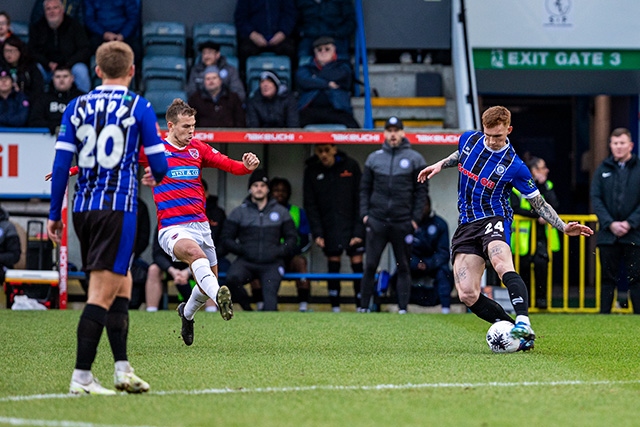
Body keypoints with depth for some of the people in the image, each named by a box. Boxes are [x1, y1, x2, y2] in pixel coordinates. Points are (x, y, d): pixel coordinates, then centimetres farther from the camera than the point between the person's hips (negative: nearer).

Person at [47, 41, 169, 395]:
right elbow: (159, 165, -1)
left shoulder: (77, 107, 8)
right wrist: (157, 176, 23)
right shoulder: (139, 108, -2)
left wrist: (54, 214, 9)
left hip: (82, 207, 5)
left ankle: (122, 367, 14)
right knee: (102, 293, -5)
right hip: (118, 207, -5)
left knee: (121, 284, 17)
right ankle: (81, 376, -8)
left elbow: (61, 164, 4)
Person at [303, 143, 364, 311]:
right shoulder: (312, 171, 0)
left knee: (357, 264, -4)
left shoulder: (351, 166, -5)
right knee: (333, 264, 3)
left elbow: (360, 200, -5)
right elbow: (310, 205, 1)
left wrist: (359, 231, -11)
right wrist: (317, 233, -9)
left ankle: (361, 306, -1)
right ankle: (335, 307, 8)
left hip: (352, 224, -2)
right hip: (329, 227, 2)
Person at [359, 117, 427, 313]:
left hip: (403, 222, -1)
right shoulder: (374, 158, 10)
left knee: (403, 267, 4)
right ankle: (363, 307, 4)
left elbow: (421, 190, 4)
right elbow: (365, 188, 13)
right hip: (377, 221, 1)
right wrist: (364, 213, 2)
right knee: (370, 265, -1)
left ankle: (403, 308, 6)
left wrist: (416, 218, -3)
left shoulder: (415, 159, 4)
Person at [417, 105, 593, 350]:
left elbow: (539, 204, 1)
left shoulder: (514, 167, -7)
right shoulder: (469, 140, 5)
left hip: (494, 220, -5)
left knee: (502, 265, -39)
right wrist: (440, 164, 21)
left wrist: (563, 227, -10)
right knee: (467, 295, -12)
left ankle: (523, 323, -52)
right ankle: (513, 330, -2)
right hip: (466, 226, 5)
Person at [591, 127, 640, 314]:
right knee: (608, 278, 7)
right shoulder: (603, 170, 8)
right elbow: (596, 199, 3)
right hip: (608, 235, 2)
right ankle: (604, 315, 10)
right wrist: (610, 223, -9)